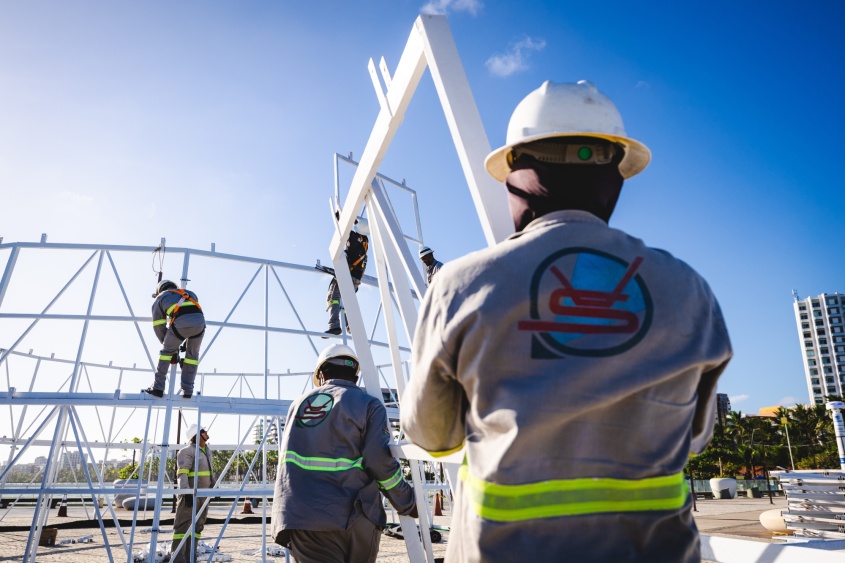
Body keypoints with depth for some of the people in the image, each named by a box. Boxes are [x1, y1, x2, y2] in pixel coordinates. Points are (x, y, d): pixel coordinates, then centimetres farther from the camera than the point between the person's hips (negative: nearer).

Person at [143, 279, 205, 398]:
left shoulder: (160, 298, 29)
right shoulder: (190, 294, 38)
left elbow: (159, 326, 23)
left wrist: (166, 343, 33)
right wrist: (186, 342, 38)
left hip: (180, 323, -3)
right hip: (199, 322, 3)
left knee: (166, 352, 20)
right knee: (192, 355, 22)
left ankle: (158, 388, 21)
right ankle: (187, 391, 20)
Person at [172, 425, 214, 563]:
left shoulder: (207, 450, 15)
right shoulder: (187, 451, -13)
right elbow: (182, 474, -21)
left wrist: (212, 483, 30)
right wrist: (186, 492, -29)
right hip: (190, 494, -9)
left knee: (198, 525, 10)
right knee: (183, 525, -8)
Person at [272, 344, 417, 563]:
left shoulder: (299, 404, 14)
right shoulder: (368, 405, -1)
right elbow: (380, 461, -10)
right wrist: (408, 503, 1)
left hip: (300, 518, 3)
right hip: (353, 519, -2)